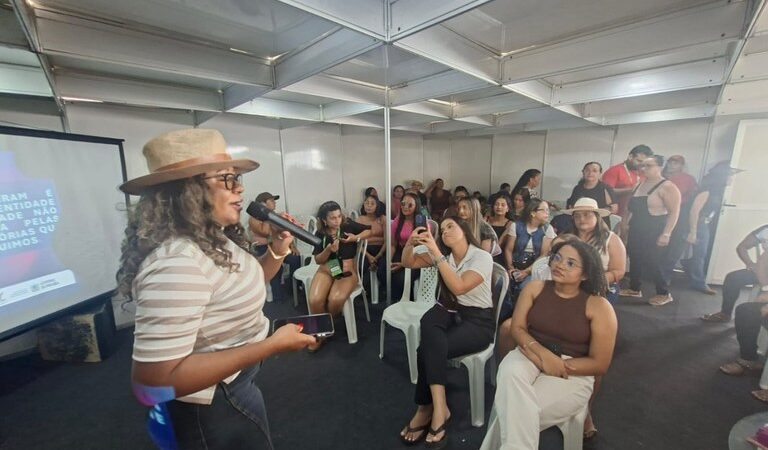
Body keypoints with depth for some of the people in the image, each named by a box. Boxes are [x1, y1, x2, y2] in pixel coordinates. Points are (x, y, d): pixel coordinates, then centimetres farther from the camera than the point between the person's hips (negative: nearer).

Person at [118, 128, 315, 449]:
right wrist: (272, 346, -31)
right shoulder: (178, 260, -33)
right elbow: (155, 378, -33)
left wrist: (277, 252, -7)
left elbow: (242, 288, 9)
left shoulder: (214, 239, -3)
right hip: (216, 406, -9)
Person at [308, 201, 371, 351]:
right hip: (325, 270, 2)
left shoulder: (349, 225, -2)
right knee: (315, 300, -26)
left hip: (347, 271, -2)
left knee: (336, 300, -30)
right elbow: (318, 260, 4)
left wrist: (356, 238, -10)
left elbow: (371, 230, 7)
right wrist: (328, 250, -16)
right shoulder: (320, 234, 2)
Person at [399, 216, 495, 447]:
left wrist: (436, 253, -30)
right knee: (428, 322, -32)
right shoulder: (444, 254, 4)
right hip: (449, 312, 5)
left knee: (427, 350, -27)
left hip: (478, 321, -4)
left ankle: (426, 409, -8)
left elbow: (458, 287, -27)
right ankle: (439, 407, -25)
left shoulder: (483, 257, -13)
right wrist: (411, 242, -17)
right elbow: (408, 262, 4)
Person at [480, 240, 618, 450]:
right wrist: (543, 354, -18)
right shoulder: (535, 288, 3)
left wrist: (558, 365, -14)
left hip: (573, 374, -2)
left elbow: (599, 364, -5)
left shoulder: (599, 306, -6)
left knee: (513, 409, -28)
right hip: (531, 357, 3)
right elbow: (517, 329, 0)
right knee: (510, 371, -34)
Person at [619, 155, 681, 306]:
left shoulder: (667, 187, -12)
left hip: (655, 232, -7)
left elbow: (674, 212, -15)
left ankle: (664, 294, 15)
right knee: (635, 260, 11)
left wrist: (666, 234, -20)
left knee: (654, 263, -1)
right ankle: (634, 289, 23)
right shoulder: (639, 185, 11)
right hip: (636, 230, 7)